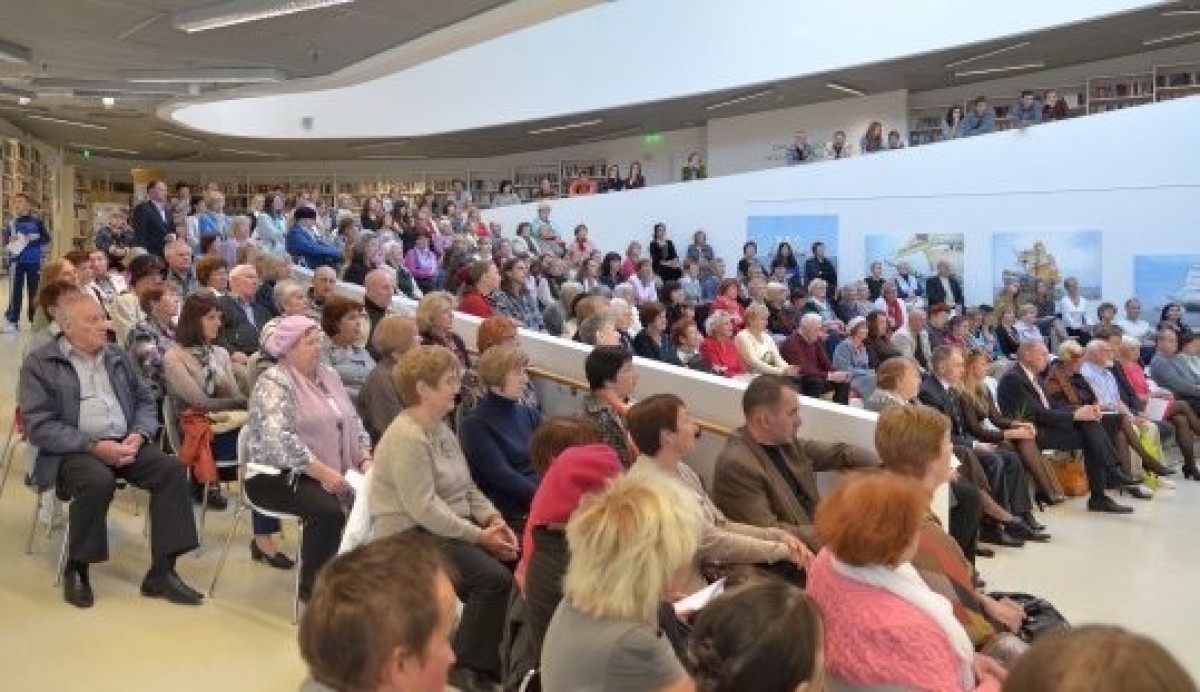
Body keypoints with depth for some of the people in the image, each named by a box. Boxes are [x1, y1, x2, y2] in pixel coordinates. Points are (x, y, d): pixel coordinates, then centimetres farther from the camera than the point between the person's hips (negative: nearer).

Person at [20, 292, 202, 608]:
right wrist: (94, 446, -20)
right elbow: (39, 427, -9)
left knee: (172, 469, -21)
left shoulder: (119, 357, 16)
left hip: (125, 443, 5)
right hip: (72, 450, -5)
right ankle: (76, 569, -13)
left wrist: (139, 435, -7)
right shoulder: (39, 364, 0)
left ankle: (161, 571, -18)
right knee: (99, 481, -36)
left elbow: (146, 402, 15)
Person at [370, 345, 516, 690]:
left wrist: (493, 519, -3)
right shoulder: (406, 438, -18)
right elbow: (425, 509, -24)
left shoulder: (441, 429, 12)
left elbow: (468, 487, 14)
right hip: (413, 536, -9)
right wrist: (479, 536, -22)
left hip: (454, 527, 9)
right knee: (494, 578, -24)